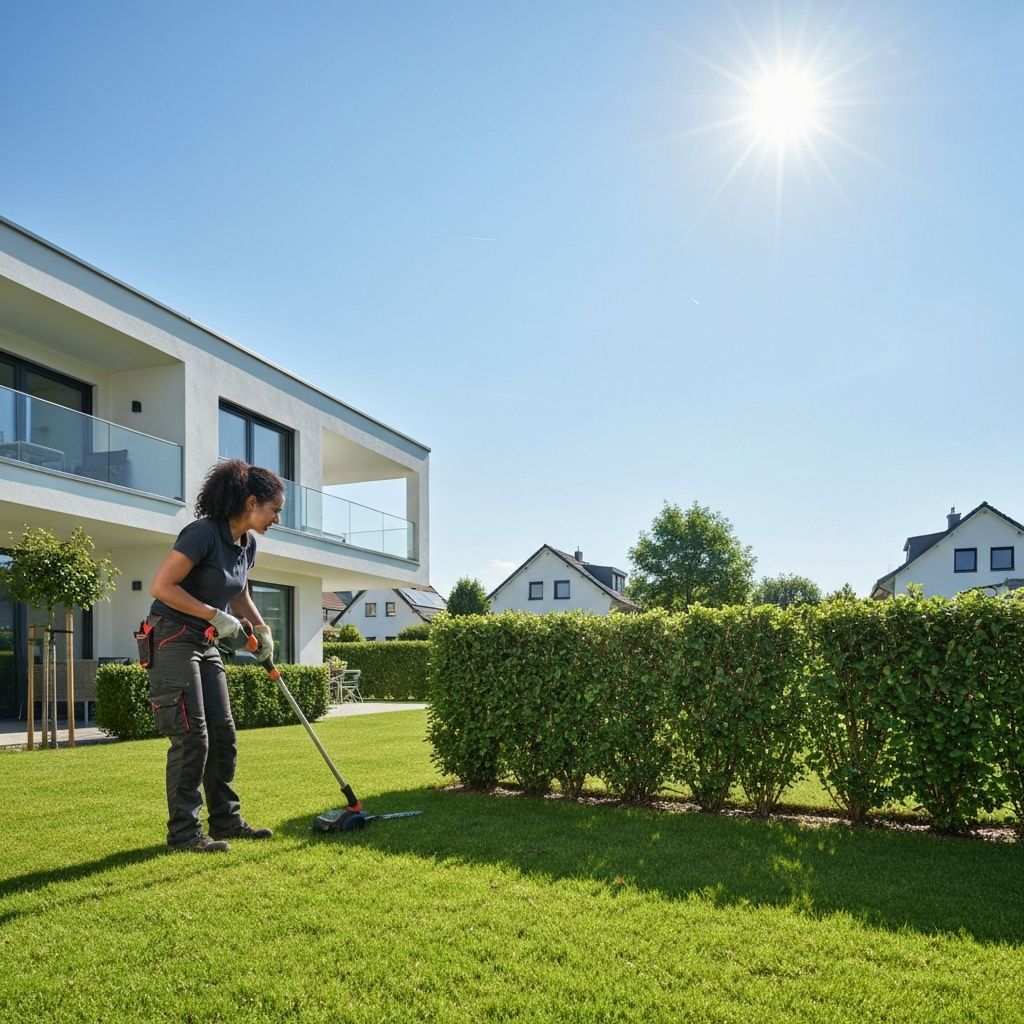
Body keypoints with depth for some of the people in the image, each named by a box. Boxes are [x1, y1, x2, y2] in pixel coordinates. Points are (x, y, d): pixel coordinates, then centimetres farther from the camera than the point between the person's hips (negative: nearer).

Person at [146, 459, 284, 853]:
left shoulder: (248, 545, 6)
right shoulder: (204, 533, -20)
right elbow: (161, 586, -23)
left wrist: (261, 628, 7)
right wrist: (215, 615, -21)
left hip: (205, 644, 9)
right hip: (172, 640, -9)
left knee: (223, 733, 9)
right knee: (191, 737, -8)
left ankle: (226, 820, 20)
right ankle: (183, 831, 3)